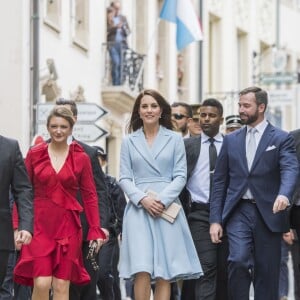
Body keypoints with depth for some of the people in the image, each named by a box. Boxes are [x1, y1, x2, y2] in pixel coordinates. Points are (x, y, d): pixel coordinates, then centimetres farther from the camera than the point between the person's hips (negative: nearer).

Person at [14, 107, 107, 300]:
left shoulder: (81, 158, 5)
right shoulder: (34, 154, 4)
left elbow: (90, 196, 7)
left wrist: (96, 230, 1)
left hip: (68, 227, 1)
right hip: (39, 225, -1)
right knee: (41, 283, -12)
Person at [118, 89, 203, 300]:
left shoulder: (175, 139, 8)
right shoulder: (129, 141, 11)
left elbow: (180, 176, 3)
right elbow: (124, 179, 6)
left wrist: (162, 200, -10)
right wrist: (143, 199, -11)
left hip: (167, 208, 0)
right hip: (138, 209, 0)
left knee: (165, 273, -3)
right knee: (142, 271, -12)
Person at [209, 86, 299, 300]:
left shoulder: (281, 139, 2)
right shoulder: (231, 140, 12)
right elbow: (219, 181, 12)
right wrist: (215, 219, 5)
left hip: (268, 213, -1)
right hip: (239, 212, 2)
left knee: (267, 273, 3)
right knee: (238, 260, -20)